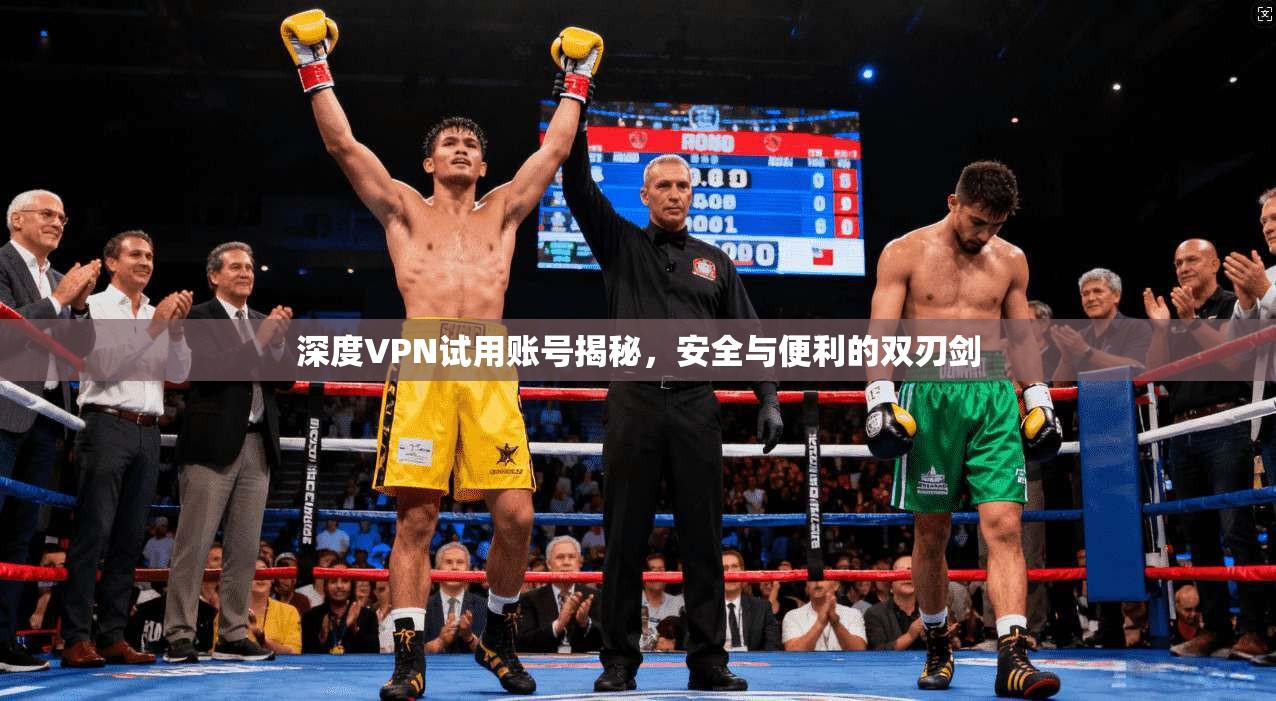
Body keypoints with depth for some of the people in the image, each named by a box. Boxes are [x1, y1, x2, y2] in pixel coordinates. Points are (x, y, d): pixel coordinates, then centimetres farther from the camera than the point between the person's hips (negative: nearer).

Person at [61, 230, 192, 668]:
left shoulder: (160, 313, 17)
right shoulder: (95, 306, 4)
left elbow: (179, 374, 10)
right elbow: (104, 364, -9)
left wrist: (176, 328, -4)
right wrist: (153, 327, -13)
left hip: (148, 433, 5)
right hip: (107, 426, -5)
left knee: (129, 538, 4)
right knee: (93, 533, -8)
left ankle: (113, 636, 8)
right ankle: (77, 638, -6)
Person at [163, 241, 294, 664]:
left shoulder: (263, 322, 18)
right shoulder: (199, 318, 0)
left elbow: (284, 379, 12)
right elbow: (211, 368, -14)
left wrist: (279, 338, -4)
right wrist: (260, 339, -15)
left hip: (258, 445, 6)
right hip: (214, 443, -6)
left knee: (245, 548, 7)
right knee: (194, 545, -3)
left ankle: (233, 636, 13)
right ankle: (179, 637, 3)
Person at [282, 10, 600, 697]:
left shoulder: (503, 211, 23)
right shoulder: (404, 209, 18)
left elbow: (554, 149, 25)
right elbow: (343, 144, 13)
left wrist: (576, 83, 29)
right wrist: (316, 70, 14)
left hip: (490, 371, 2)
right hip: (422, 366, -1)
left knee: (515, 515, -5)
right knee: (415, 517, -5)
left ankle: (498, 635, 16)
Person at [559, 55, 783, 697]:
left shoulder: (716, 262, 16)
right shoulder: (621, 246, 11)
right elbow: (578, 187, 0)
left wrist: (769, 400, 0)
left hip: (697, 407, 1)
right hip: (634, 403, -1)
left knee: (703, 538, 2)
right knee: (625, 539, 1)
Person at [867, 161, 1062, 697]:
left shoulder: (1011, 260, 13)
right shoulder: (905, 253, 3)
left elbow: (1022, 335, 20)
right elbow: (881, 332, -2)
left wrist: (1038, 398, 14)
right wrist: (881, 400, -12)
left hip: (994, 395, 2)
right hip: (929, 393, -2)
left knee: (1004, 525, -10)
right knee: (931, 531, 5)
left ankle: (1012, 658, -12)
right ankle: (936, 646, 23)